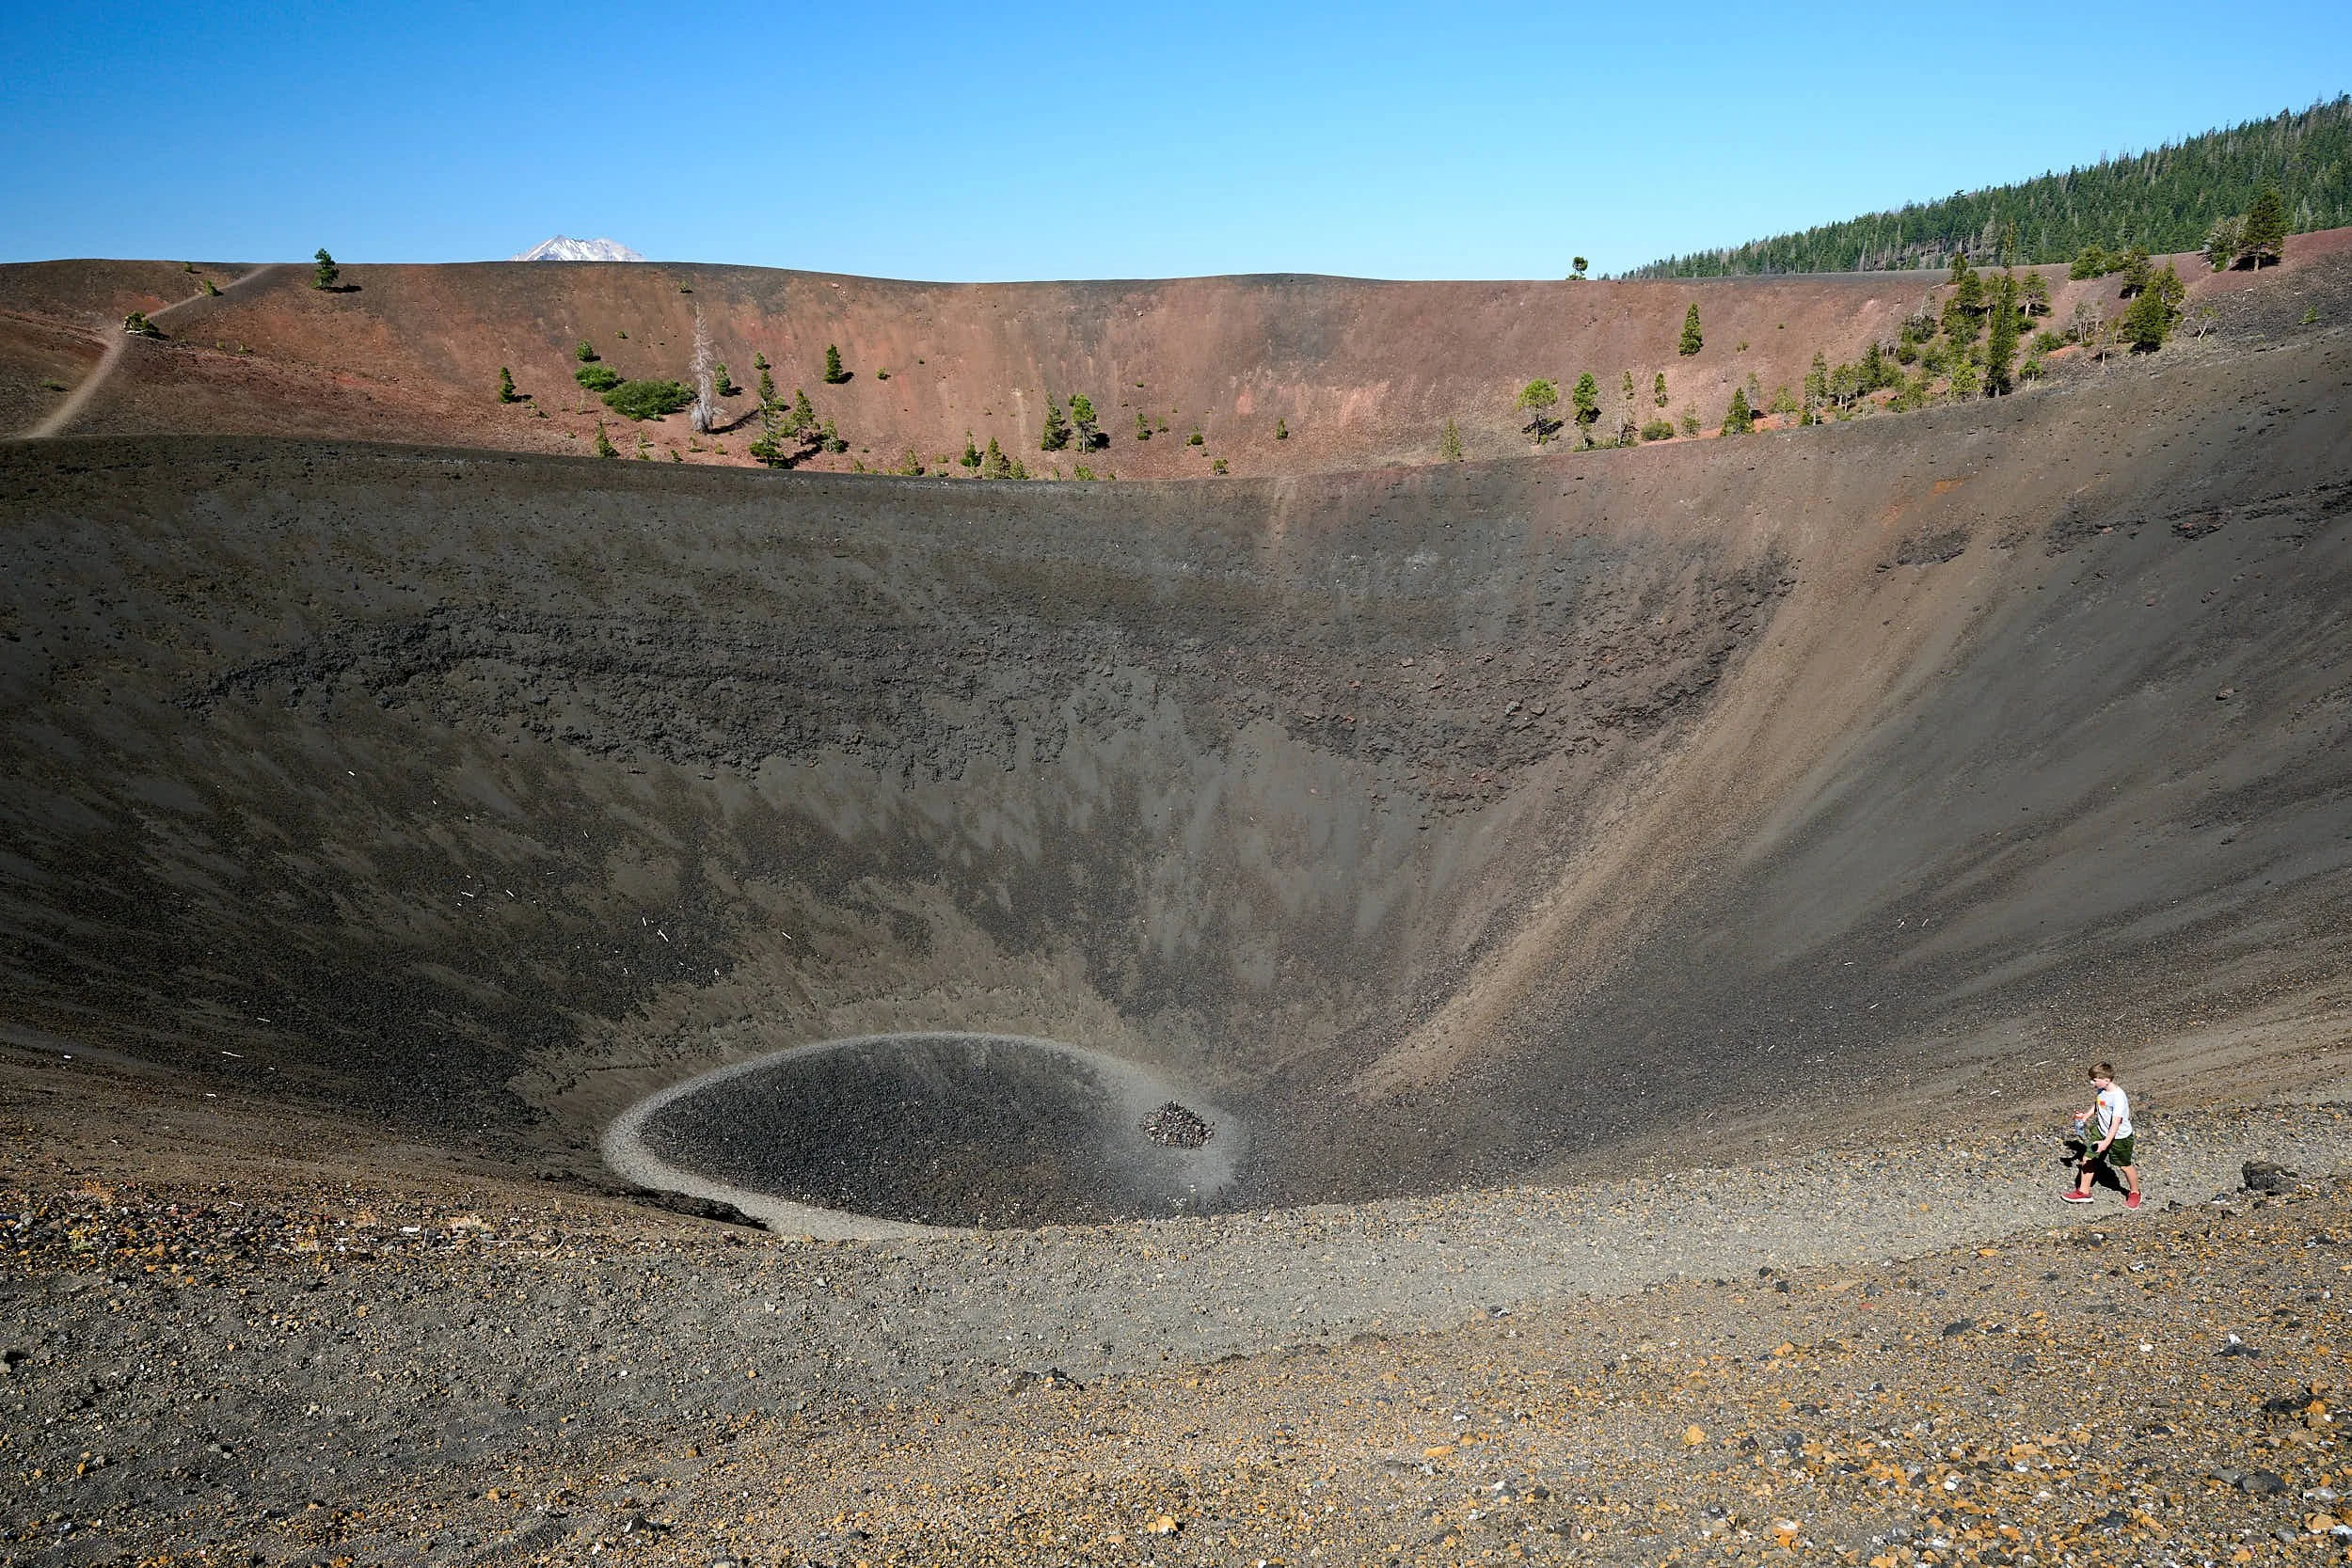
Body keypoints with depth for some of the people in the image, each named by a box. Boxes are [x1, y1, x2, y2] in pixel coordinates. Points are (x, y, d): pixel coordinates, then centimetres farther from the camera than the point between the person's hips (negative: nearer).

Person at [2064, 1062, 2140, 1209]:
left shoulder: (2118, 1097, -30)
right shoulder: (2102, 1090, -6)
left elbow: (2116, 1122, -34)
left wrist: (2106, 1142, -39)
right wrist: (2086, 1115, 3)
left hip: (2119, 1137, -7)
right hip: (2102, 1132, 7)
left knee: (2124, 1166, 11)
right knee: (2088, 1158, 5)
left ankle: (2134, 1193, 37)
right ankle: (2083, 1192, 16)